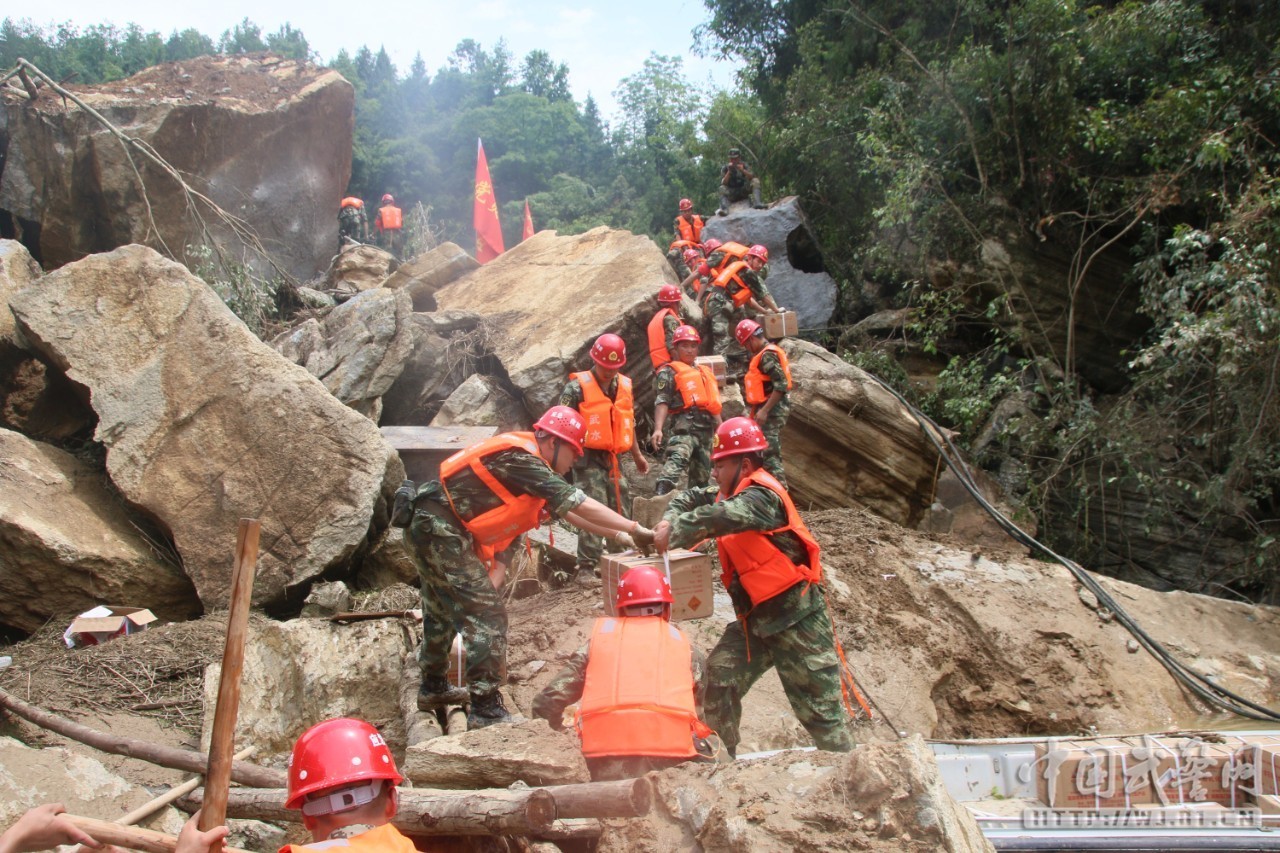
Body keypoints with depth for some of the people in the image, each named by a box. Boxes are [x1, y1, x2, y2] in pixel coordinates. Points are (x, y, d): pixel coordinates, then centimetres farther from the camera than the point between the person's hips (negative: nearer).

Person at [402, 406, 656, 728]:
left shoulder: (529, 462, 10)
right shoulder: (518, 457, -19)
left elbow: (566, 510, 15)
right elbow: (575, 502, -23)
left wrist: (619, 534, 14)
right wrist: (636, 530, -21)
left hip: (426, 526, 11)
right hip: (440, 531, -11)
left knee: (443, 612, 26)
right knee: (487, 616, -10)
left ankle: (433, 688, 43)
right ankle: (486, 710, -6)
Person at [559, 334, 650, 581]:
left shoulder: (624, 385, 13)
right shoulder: (577, 387, -7)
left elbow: (628, 424, 24)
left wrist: (637, 455, 29)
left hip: (614, 459, 6)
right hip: (588, 459, -6)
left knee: (620, 510, 10)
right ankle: (586, 568, -8)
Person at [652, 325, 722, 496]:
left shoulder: (705, 372, 23)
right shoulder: (669, 372, 1)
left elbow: (713, 404, 27)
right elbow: (662, 403, -10)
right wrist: (658, 428, -23)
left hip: (706, 428, 8)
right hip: (685, 425, -8)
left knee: (702, 476, 11)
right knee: (676, 460, -30)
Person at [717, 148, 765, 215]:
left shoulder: (744, 166, 2)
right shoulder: (725, 168, -1)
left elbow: (752, 177, -13)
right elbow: (723, 183, -13)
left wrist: (743, 170, -27)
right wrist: (729, 172, -23)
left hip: (743, 191, 2)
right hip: (731, 193, -1)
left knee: (755, 181, -19)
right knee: (722, 189, -31)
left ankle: (756, 203, -38)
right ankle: (724, 209, -55)